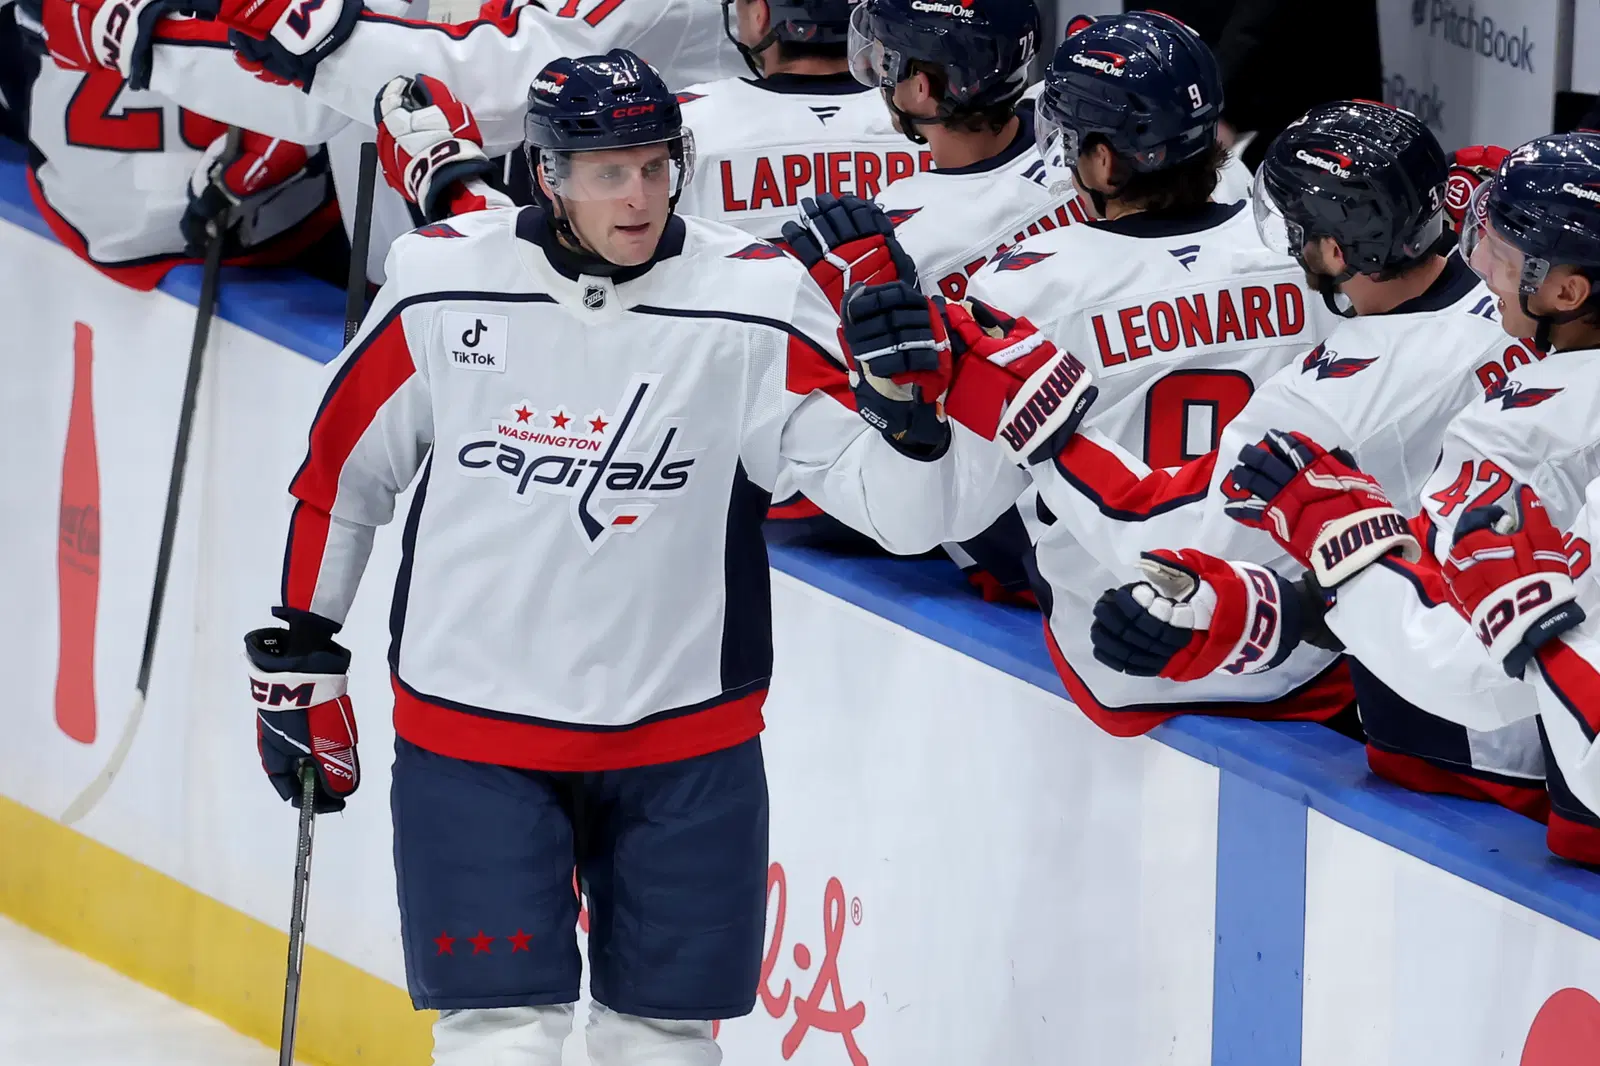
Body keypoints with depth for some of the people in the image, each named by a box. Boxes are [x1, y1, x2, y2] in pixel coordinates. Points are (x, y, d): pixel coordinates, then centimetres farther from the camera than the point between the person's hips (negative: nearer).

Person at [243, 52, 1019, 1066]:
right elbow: (339, 470, 7)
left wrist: (906, 400, -32)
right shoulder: (439, 289, -8)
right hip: (471, 726, -1)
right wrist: (297, 657, 11)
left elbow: (898, 506, -12)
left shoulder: (756, 307, -11)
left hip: (681, 743, 1)